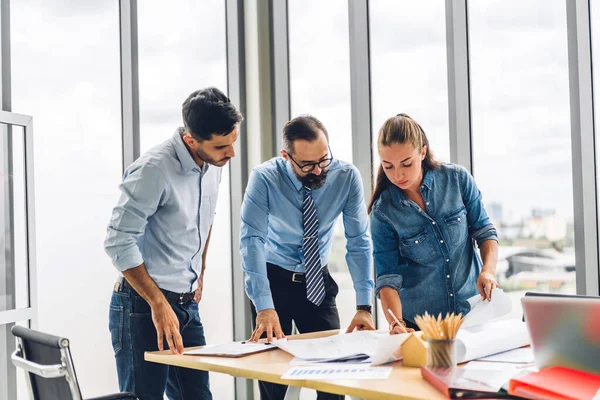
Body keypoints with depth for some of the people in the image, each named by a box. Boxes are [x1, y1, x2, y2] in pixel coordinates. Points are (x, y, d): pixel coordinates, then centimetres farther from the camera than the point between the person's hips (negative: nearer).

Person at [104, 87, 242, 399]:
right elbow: (118, 243, -20)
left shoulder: (214, 165, 3)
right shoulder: (154, 169, -20)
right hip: (143, 306, -7)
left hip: (187, 304, 7)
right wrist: (159, 304, -20)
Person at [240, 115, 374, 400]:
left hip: (318, 281, 2)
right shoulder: (264, 178, -21)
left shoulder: (347, 177, -15)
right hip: (272, 280, -2)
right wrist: (264, 307, -37)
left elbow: (358, 240, -14)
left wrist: (364, 306, -21)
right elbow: (252, 240, -27)